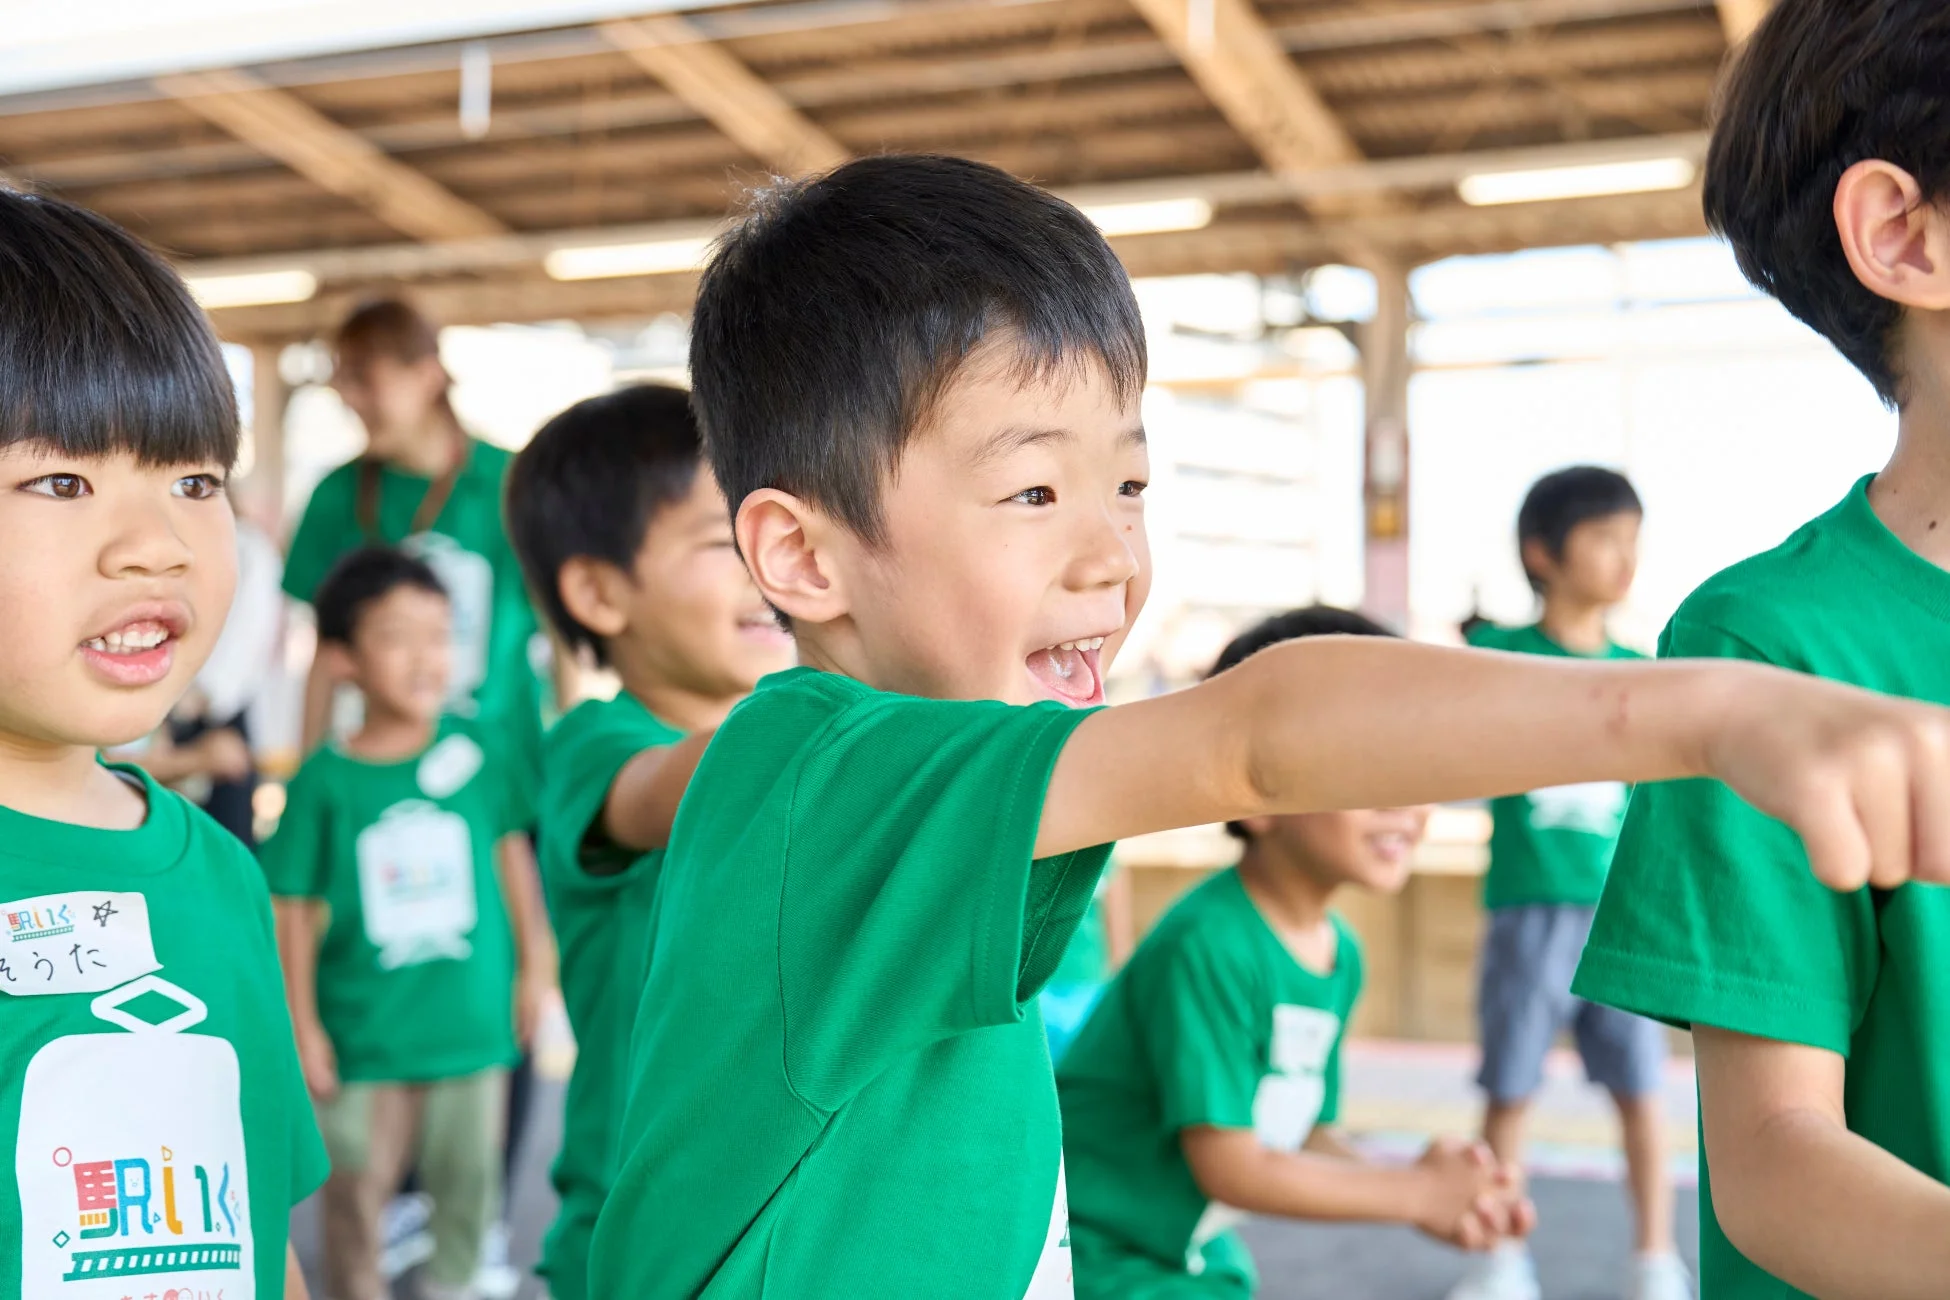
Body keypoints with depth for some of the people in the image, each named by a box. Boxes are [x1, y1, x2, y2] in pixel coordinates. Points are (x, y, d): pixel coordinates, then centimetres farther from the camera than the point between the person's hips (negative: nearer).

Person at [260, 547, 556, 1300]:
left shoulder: (473, 751, -3)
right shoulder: (324, 781, -8)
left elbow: (511, 853, 9)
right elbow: (293, 910, -3)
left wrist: (534, 964, 13)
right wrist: (302, 1027, -3)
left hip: (473, 1019, 2)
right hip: (365, 1036, -2)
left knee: (468, 1181, 14)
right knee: (357, 1191, 7)